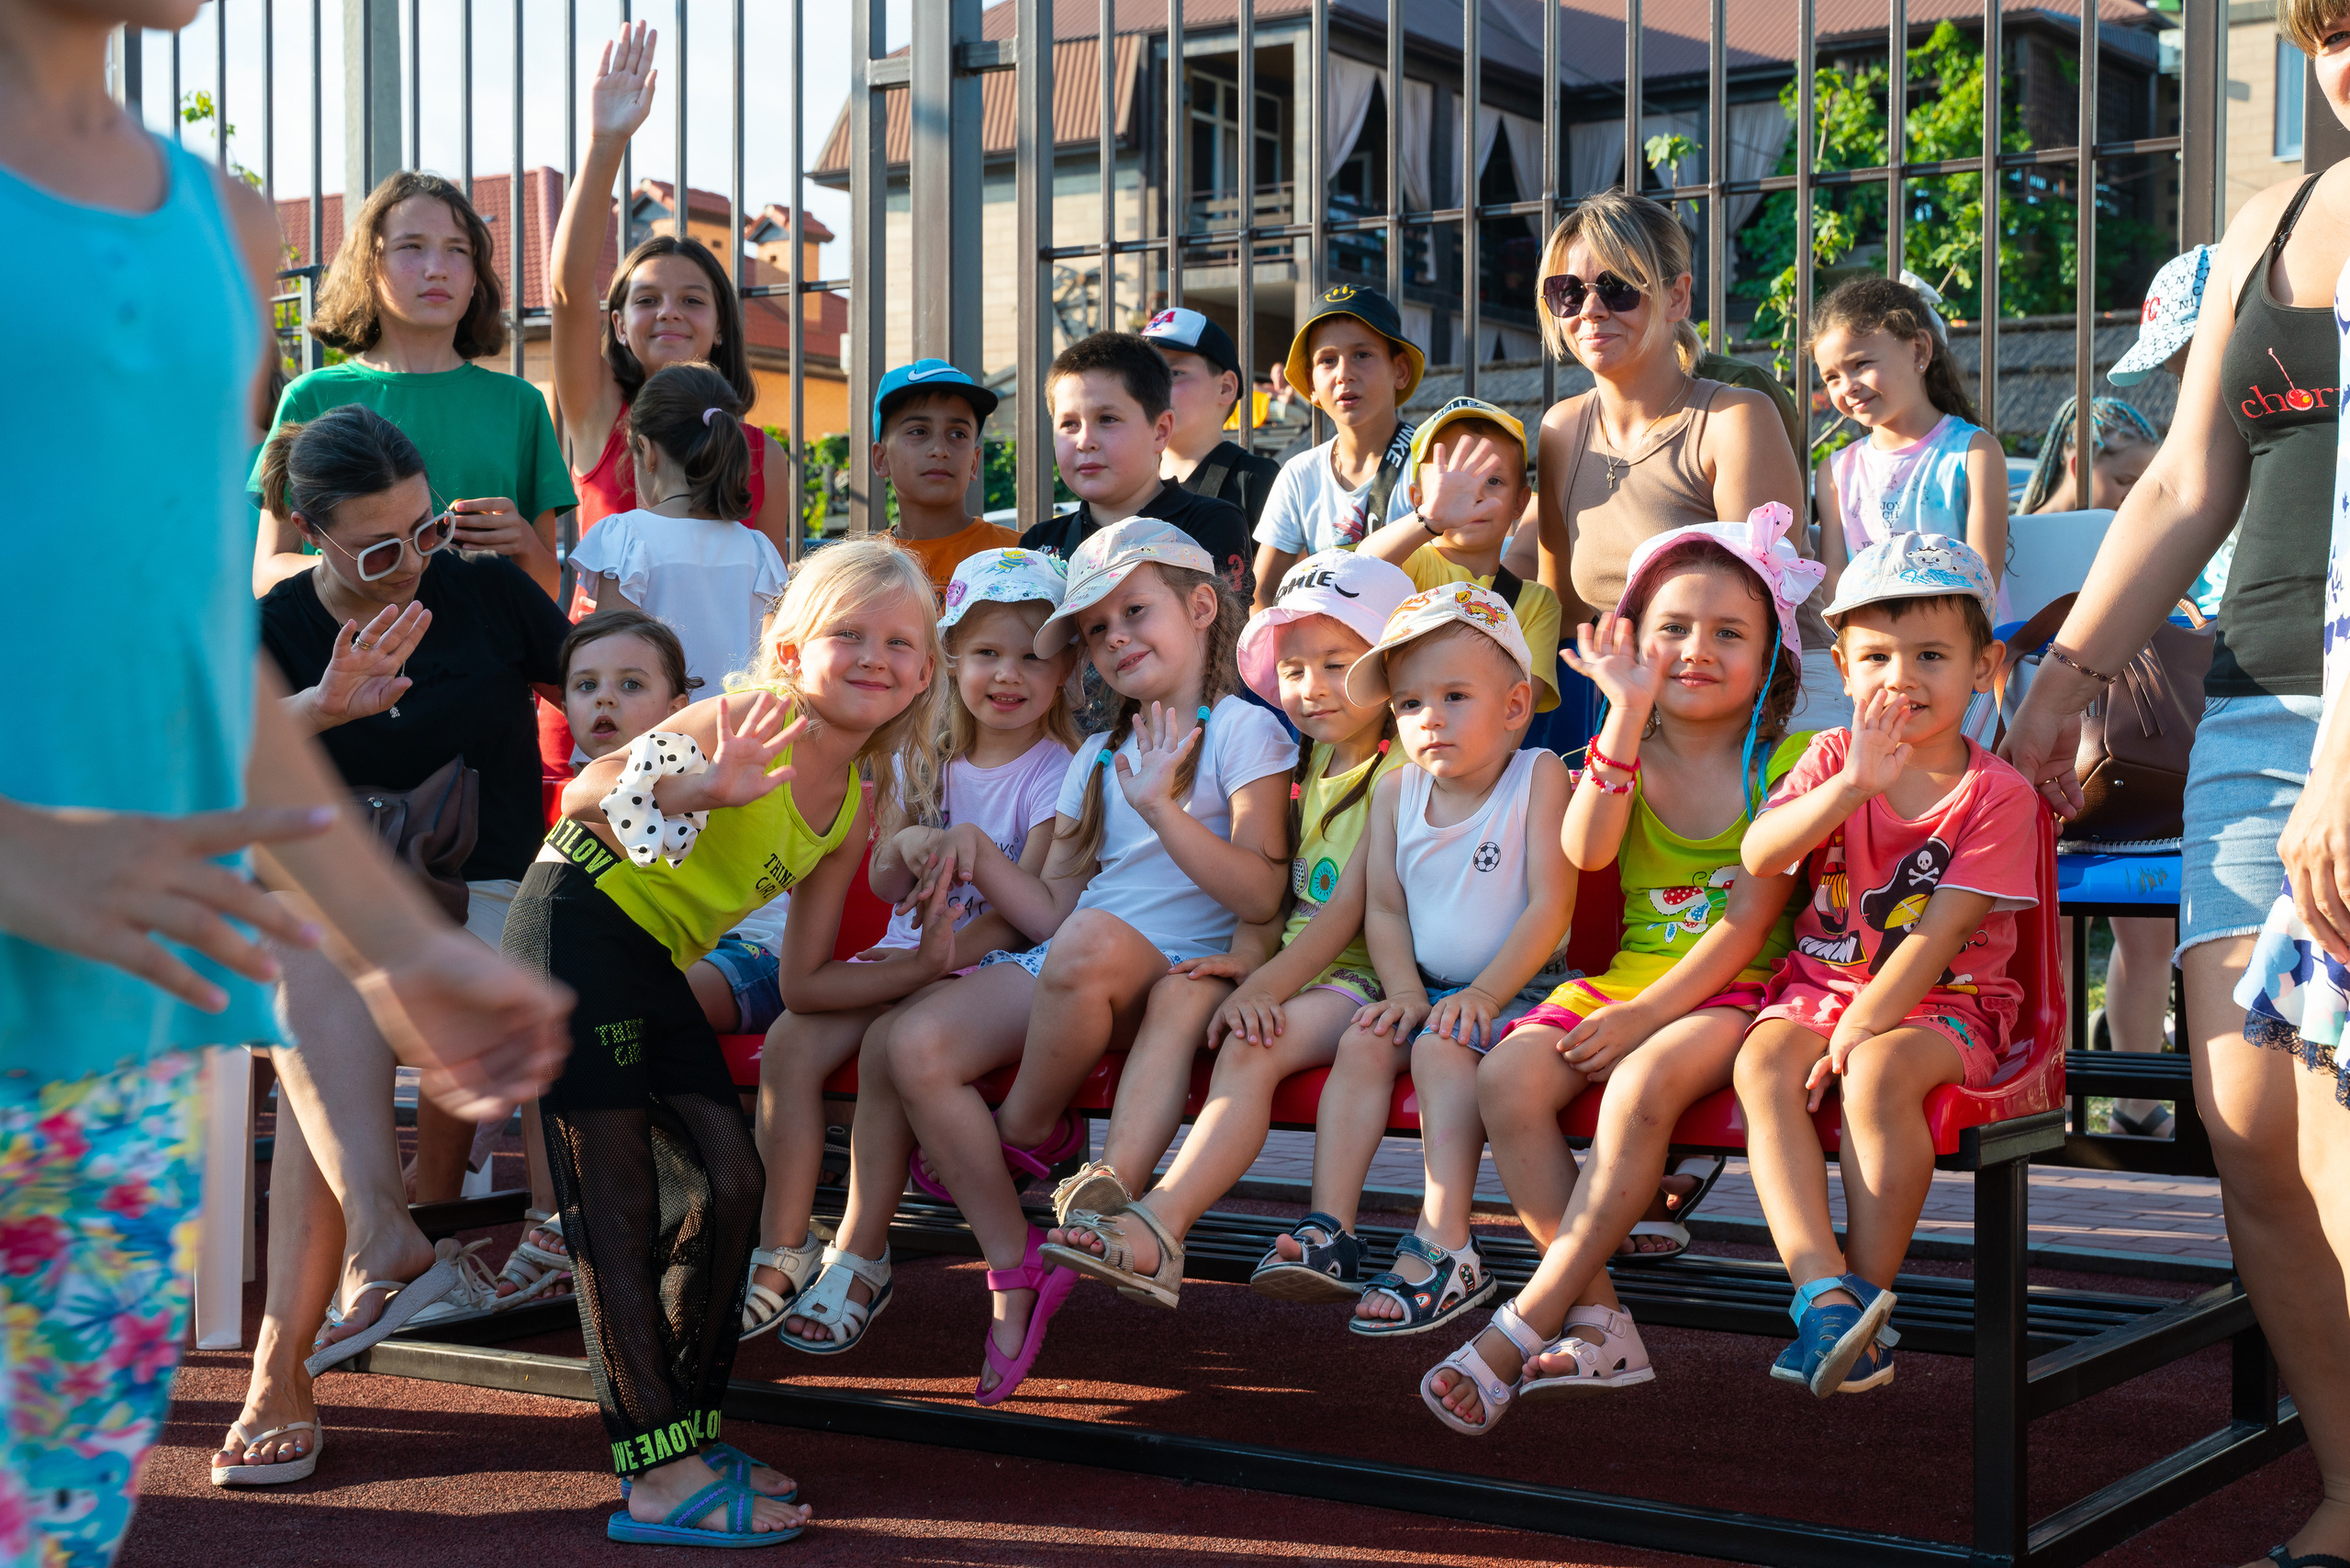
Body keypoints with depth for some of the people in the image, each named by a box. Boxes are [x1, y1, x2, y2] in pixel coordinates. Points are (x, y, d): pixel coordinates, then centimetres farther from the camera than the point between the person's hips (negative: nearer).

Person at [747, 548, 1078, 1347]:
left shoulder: (1058, 773, -5)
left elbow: (1022, 913, -13)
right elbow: (886, 882, 1)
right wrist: (909, 846, -22)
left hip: (987, 964, -5)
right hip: (906, 953, 5)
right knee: (791, 1038, -17)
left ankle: (861, 1255, -20)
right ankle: (782, 1248, -10)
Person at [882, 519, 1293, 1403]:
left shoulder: (1242, 731, 3)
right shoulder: (1099, 756, 25)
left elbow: (1260, 896, -12)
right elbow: (1053, 908, 18)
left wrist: (1160, 805, -18)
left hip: (1183, 967, -7)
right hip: (1066, 967, 7)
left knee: (1090, 944, -41)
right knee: (913, 1048, -18)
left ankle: (1029, 1130, -11)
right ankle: (1015, 1268, -8)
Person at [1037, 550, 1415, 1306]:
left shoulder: (1401, 769, -7)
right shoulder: (1306, 762, 20)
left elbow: (1352, 908, -15)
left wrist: (1265, 986, -22)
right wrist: (1247, 958, 0)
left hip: (1360, 975, -7)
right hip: (1288, 963, 7)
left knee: (1250, 1047, -32)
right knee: (1173, 1002, -21)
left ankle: (1161, 1224, -42)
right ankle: (1112, 1186, -36)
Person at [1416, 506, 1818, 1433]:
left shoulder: (1784, 762, -1)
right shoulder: (1625, 754, 9)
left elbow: (1750, 919, -9)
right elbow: (1585, 850, -13)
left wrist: (1645, 1014, -17)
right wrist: (1631, 711, -17)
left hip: (1733, 992, -4)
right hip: (1625, 975, 4)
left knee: (1642, 1087, -35)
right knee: (1507, 1079, -24)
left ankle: (1523, 1328, -31)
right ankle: (1598, 1321, -21)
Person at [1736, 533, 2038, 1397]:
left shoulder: (1998, 794, -6)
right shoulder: (1834, 757, 5)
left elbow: (1938, 934, -14)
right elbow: (1757, 856, -13)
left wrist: (1859, 1030, -22)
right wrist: (1854, 785, -27)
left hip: (1942, 1003, -3)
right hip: (1820, 982, 4)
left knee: (1878, 1076, -34)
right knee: (1761, 1066, -27)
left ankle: (1867, 1301, -24)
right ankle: (1825, 1291, -39)